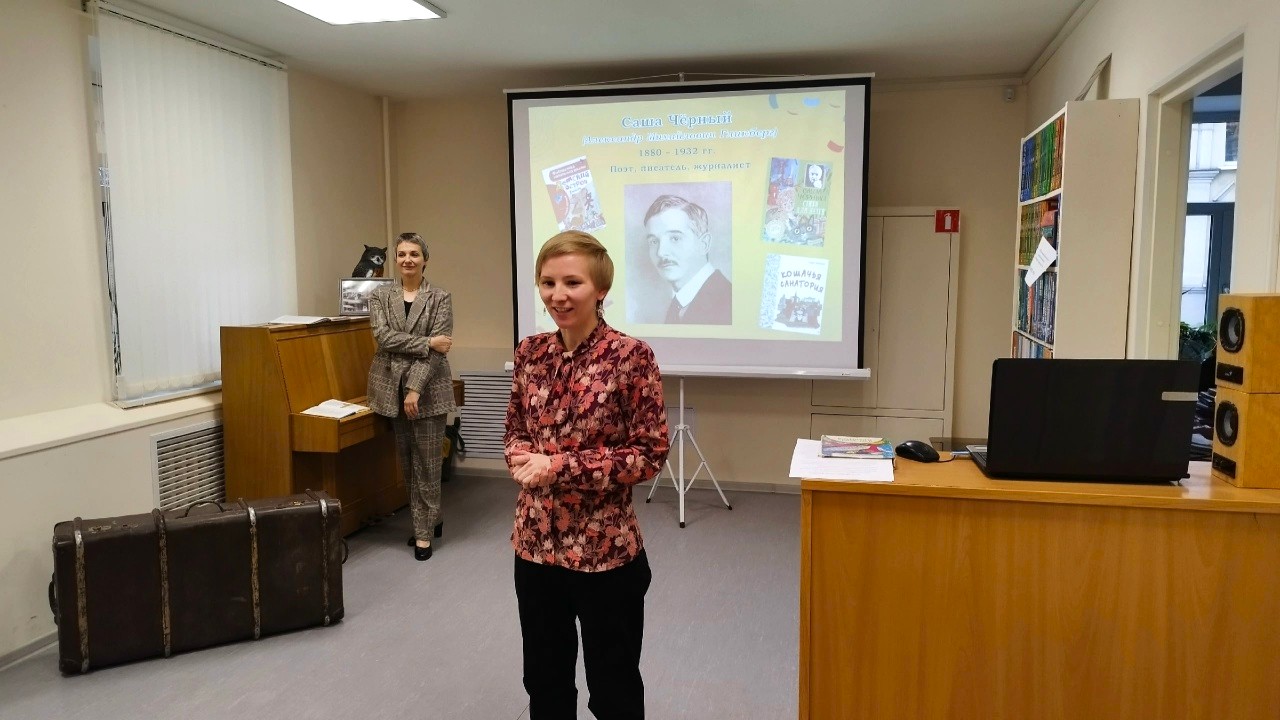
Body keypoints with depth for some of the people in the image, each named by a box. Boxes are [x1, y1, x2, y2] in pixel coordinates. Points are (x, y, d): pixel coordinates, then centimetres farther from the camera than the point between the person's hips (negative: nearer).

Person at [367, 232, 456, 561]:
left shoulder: (440, 298, -2)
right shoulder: (379, 296, 6)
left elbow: (437, 350, -10)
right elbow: (384, 336, -9)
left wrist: (416, 389, -17)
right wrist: (426, 342, -17)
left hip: (428, 389, -3)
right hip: (391, 388, 3)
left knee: (427, 462, 1)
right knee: (407, 462, 11)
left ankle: (424, 531, 13)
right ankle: (429, 520, 27)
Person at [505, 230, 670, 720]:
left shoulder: (630, 356, -14)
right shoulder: (530, 352, 2)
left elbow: (650, 454, -14)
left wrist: (562, 466, -21)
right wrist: (521, 459, -10)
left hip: (605, 549, -5)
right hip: (536, 542, 5)